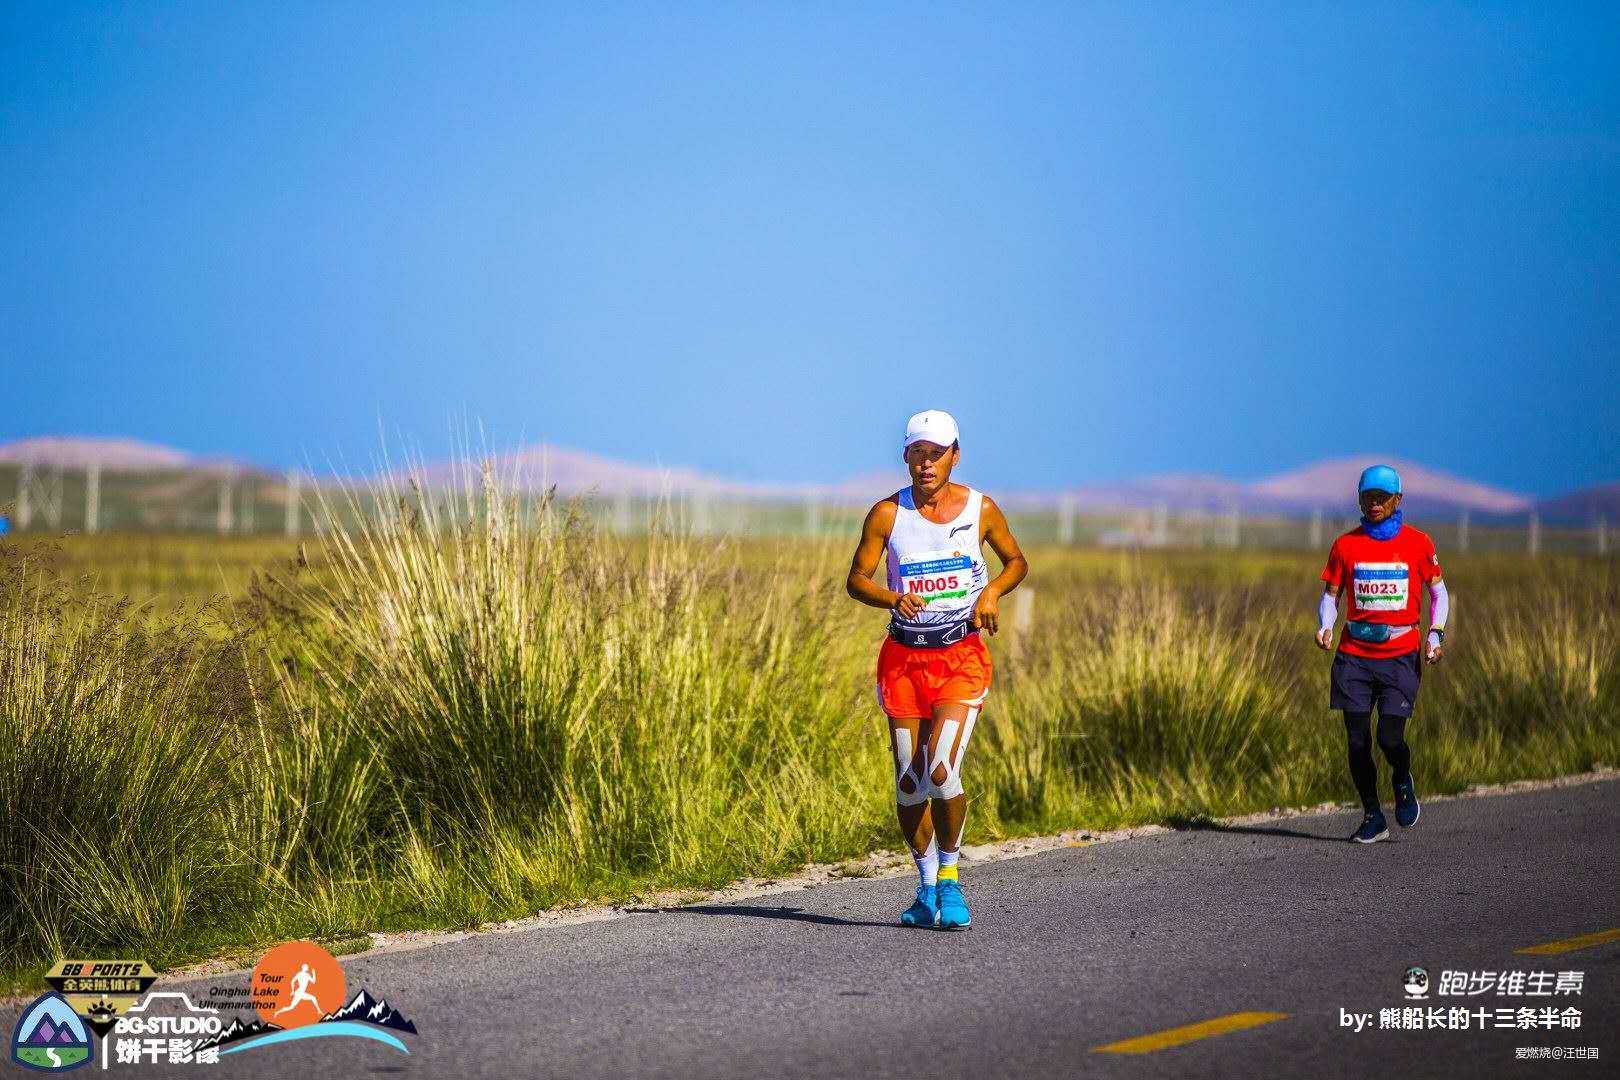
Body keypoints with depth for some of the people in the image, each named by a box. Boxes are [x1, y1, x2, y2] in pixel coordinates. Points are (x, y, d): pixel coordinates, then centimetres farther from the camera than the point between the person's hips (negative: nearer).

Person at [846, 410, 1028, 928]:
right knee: (909, 783, 2)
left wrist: (992, 591, -6)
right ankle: (927, 886, 21)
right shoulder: (887, 514, -2)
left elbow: (1017, 562, 15)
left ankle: (950, 877, 1)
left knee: (942, 772, -19)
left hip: (962, 658, -1)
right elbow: (856, 580, 1)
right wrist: (893, 598, -20)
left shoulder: (981, 510, 0)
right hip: (904, 658, 1)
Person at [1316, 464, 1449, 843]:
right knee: (1357, 741, 0)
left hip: (1400, 656, -2)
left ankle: (1403, 783, 21)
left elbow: (1438, 591, 10)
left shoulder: (1418, 543, 2)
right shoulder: (1346, 545, 5)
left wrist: (1435, 633, -5)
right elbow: (1331, 595, 10)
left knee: (1390, 737, -13)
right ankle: (1372, 818, 14)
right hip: (1354, 656, 2)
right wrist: (1325, 626, -10)